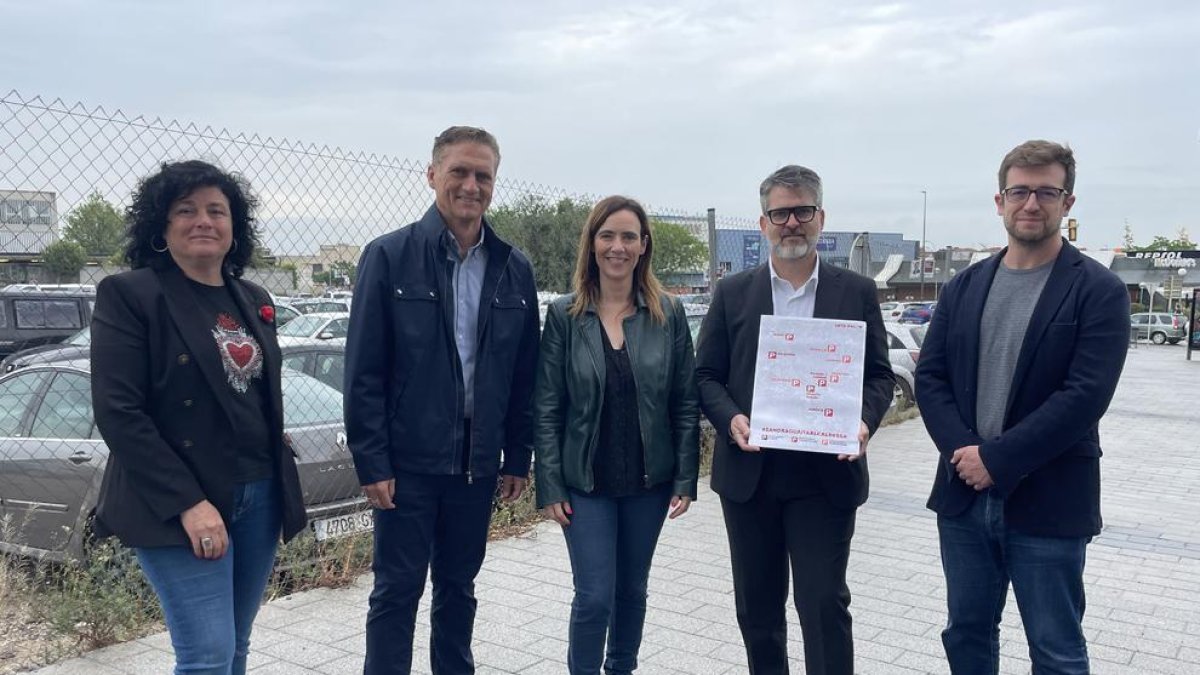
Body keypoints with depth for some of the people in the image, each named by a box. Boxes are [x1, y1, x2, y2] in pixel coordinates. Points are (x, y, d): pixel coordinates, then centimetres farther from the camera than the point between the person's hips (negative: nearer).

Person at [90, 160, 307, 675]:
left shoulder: (253, 300, 12)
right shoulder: (128, 295, -7)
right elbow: (118, 414, -14)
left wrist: (282, 484, 11)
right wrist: (187, 503, -19)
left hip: (260, 498, 6)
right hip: (179, 509, -6)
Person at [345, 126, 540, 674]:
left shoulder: (514, 269, 4)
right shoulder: (389, 257, -6)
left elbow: (524, 375, 7)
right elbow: (363, 372, -8)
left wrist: (518, 458, 6)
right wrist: (372, 462, -11)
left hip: (478, 463, 4)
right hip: (408, 462, -3)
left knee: (458, 586, 17)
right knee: (398, 589, 6)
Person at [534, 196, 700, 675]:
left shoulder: (668, 314, -2)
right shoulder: (563, 315, -5)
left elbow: (685, 403, 1)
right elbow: (546, 408, -4)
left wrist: (685, 479, -2)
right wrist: (549, 486, -7)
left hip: (649, 479, 2)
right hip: (585, 481, -2)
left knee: (632, 589, 16)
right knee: (594, 598, -2)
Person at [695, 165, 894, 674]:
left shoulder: (857, 292, 3)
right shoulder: (733, 293, 5)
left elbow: (878, 375, 5)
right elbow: (707, 375, 4)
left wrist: (864, 421, -15)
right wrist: (731, 419, -15)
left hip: (826, 477, -1)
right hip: (749, 474, 2)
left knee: (824, 603, -1)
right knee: (756, 606, 14)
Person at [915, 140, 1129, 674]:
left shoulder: (1098, 290, -6)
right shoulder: (965, 286, 8)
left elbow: (1085, 396, -15)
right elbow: (930, 376, 4)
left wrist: (997, 459, -17)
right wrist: (962, 451, -12)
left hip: (1046, 504, -4)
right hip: (964, 494, 4)